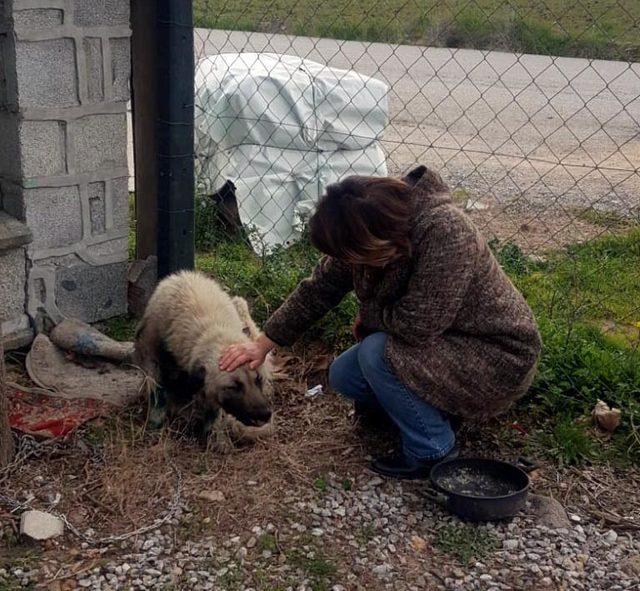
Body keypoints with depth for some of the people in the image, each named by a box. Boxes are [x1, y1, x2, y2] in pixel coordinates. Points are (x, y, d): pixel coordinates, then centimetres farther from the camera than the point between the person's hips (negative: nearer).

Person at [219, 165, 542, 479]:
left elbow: (416, 325, -32)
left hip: (500, 359, -8)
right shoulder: (367, 224, -10)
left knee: (376, 353, -25)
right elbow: (319, 288, 0)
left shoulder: (445, 231, -33)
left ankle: (433, 452, -7)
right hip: (437, 337, 8)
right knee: (343, 376, -2)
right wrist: (263, 344, 2)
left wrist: (368, 317, -12)